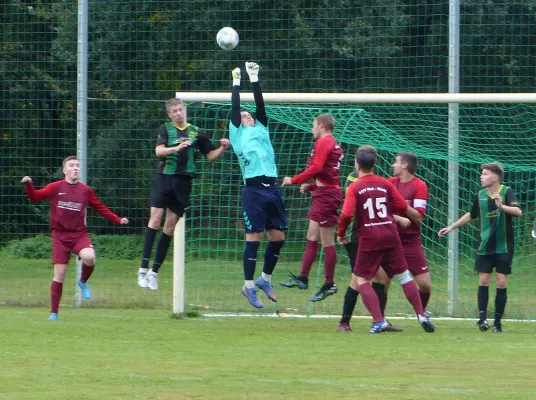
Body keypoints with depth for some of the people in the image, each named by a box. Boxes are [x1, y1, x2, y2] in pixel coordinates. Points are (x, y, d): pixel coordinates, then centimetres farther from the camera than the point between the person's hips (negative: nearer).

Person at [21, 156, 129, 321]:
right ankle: (54, 313, 8)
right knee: (59, 274, -5)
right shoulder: (55, 188, 0)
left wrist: (118, 220, 11)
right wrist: (28, 185, -16)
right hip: (60, 236, -1)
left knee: (89, 257, -30)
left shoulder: (86, 190, 5)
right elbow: (35, 197, 2)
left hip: (79, 234, 1)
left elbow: (100, 208, 15)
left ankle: (83, 282, 4)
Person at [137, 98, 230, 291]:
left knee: (170, 227, 4)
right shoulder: (165, 129, 4)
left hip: (183, 182, 2)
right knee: (155, 219, -12)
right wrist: (176, 148, -29)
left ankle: (155, 271, 11)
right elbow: (159, 151, -12)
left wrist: (222, 149, -4)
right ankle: (143, 268, -12)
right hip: (164, 178, -2)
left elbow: (210, 155, 16)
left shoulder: (196, 132, 10)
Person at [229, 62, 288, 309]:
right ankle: (249, 286, 1)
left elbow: (260, 105, 15)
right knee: (254, 237, -6)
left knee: (278, 236, 6)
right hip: (253, 190, -5)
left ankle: (265, 279, 23)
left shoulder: (261, 129, 20)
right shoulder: (237, 133, 9)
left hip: (271, 189, 5)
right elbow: (235, 108, 4)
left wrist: (255, 79, 14)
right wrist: (236, 82, 9)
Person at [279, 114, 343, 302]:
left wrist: (294, 180, -14)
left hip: (325, 195, -10)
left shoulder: (323, 142, -11)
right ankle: (303, 278, 18)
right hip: (323, 195, 10)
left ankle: (329, 285, -3)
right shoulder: (333, 144, 18)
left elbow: (316, 168, -21)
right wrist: (310, 186, 10)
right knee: (311, 237, 13)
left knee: (327, 241, -6)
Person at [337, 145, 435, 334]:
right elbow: (403, 207, 10)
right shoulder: (385, 184, 6)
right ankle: (421, 315, 11)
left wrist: (341, 233, 2)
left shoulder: (354, 187, -4)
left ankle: (378, 320, -8)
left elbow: (346, 214, -14)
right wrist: (417, 216, 30)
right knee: (403, 276, 13)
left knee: (361, 279, 6)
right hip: (391, 236, 3)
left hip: (369, 239, -3)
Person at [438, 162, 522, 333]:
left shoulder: (507, 192, -11)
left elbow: (518, 211, -27)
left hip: (504, 247, -3)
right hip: (485, 246, 3)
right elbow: (471, 215, 20)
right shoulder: (480, 195, 3)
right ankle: (482, 317, -6)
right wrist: (452, 227, 22)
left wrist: (502, 206, -44)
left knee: (501, 283, -1)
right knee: (483, 280, -5)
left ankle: (497, 322, 5)